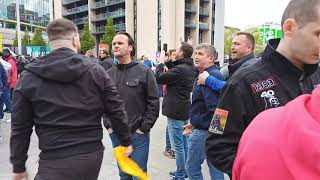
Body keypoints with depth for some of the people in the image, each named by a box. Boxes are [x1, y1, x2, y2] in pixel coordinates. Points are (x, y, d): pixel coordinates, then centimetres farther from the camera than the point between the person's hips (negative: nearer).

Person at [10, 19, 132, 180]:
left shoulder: (29, 77, -3)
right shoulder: (95, 70, -3)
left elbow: (20, 127, 2)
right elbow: (116, 110, -1)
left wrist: (19, 166, 14)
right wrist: (126, 141, 12)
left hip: (54, 161, -3)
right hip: (93, 154, 3)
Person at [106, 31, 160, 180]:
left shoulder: (144, 72, -7)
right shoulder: (109, 73, 4)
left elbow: (153, 102, -9)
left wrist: (144, 128, -11)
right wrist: (108, 124, 3)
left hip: (138, 134, -3)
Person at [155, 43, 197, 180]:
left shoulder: (180, 69, -22)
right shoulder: (191, 69, 8)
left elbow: (158, 78, -15)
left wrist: (161, 63, 1)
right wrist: (167, 63, 3)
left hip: (176, 112, -10)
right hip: (185, 110, 10)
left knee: (178, 145, 2)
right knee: (184, 143, 18)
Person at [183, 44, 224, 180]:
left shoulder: (208, 76, -19)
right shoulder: (216, 74, 12)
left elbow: (214, 107, -29)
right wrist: (194, 123, 19)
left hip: (203, 130, -9)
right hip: (211, 129, 10)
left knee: (192, 167, 6)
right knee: (215, 168, 18)